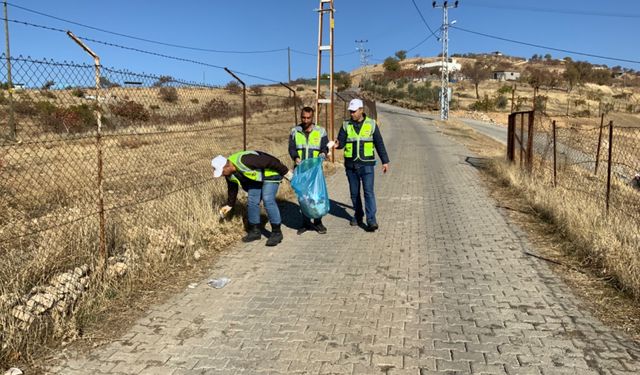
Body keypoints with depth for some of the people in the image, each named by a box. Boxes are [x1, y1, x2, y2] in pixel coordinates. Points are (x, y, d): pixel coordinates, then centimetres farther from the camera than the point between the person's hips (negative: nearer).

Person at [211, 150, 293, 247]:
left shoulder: (245, 161, -37)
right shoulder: (229, 174, -8)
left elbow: (270, 161, -31)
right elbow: (232, 188, 12)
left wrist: (285, 172, -22)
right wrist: (230, 205, 19)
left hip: (270, 174, -8)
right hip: (255, 178, 8)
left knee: (268, 200, -20)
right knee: (252, 201, 2)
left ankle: (276, 233, -12)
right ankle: (255, 231, 16)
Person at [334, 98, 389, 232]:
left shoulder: (371, 124, 0)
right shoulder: (346, 125, 4)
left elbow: (379, 144, 5)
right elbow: (341, 141, -1)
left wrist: (385, 161, 4)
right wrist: (337, 144, -26)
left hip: (366, 164, -2)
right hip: (351, 165, 3)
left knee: (368, 191, -10)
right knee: (354, 192, 11)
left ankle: (371, 221, -9)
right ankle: (358, 215, 28)